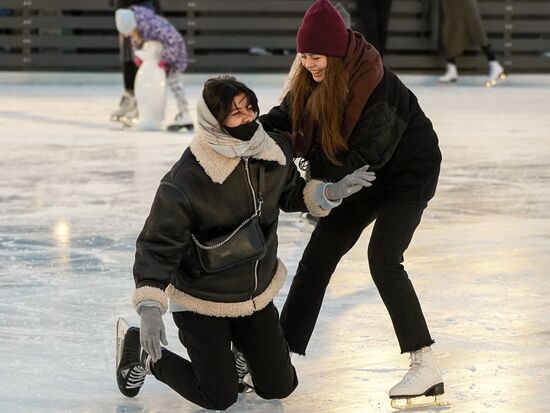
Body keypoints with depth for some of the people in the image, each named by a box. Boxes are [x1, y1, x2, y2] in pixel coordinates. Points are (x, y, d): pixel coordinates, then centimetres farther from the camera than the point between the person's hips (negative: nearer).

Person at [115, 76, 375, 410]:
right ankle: (143, 351, 21)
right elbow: (157, 246, -26)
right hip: (201, 300, -6)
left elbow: (291, 194, 9)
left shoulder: (276, 152, -13)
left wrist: (330, 193, -9)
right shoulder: (185, 181, -31)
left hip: (257, 294, 6)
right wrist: (150, 309, -37)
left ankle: (235, 342, 38)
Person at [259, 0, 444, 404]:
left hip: (408, 171, -8)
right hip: (364, 174, 8)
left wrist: (316, 171, -30)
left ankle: (426, 365, -17)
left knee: (383, 258, -22)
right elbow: (286, 117, -4)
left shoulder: (376, 85, -32)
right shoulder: (313, 79, -10)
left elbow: (367, 153, -29)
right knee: (320, 251, 5)